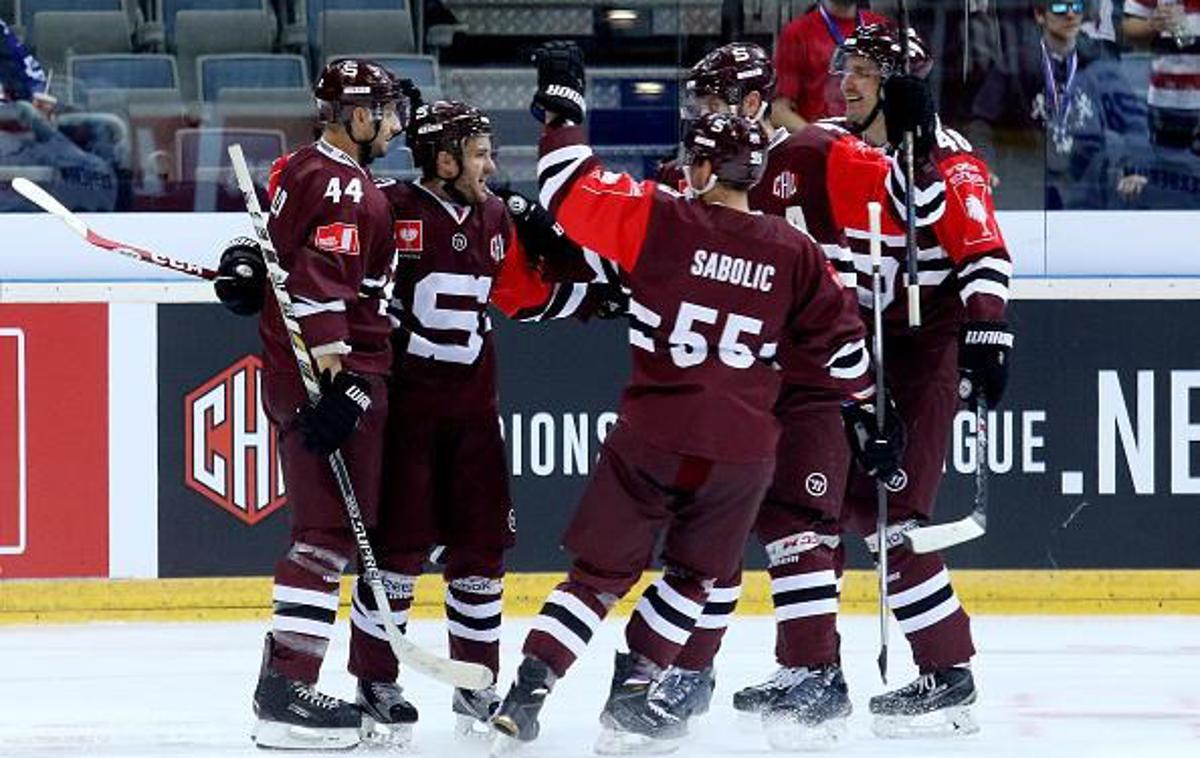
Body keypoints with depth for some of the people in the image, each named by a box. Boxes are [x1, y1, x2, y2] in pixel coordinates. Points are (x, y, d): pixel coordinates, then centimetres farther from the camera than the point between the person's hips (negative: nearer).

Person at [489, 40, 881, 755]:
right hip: (742, 450, 1)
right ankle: (632, 693, 15)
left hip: (653, 437, -1)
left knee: (602, 569, 7)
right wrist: (869, 408, 25)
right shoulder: (795, 253, 2)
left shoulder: (661, 220, -6)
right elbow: (840, 340, 9)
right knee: (693, 574, 20)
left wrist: (562, 105, 9)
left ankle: (527, 695, -2)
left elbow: (573, 190, -3)